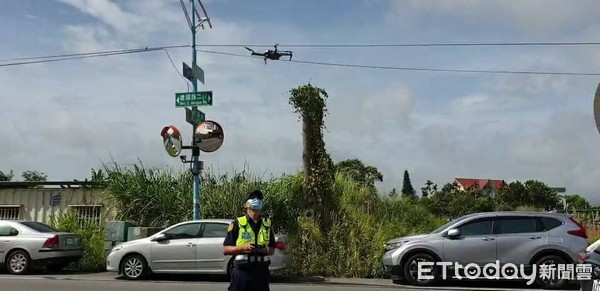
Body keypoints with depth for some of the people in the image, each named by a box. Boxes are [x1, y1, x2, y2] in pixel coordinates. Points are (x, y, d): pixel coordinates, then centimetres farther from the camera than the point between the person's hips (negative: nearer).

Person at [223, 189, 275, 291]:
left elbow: (272, 250, 17)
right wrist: (243, 247, -16)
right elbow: (225, 249, -1)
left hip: (262, 271, 4)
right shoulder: (237, 224, 0)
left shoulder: (267, 224, 12)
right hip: (242, 271, -4)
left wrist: (265, 250, -5)